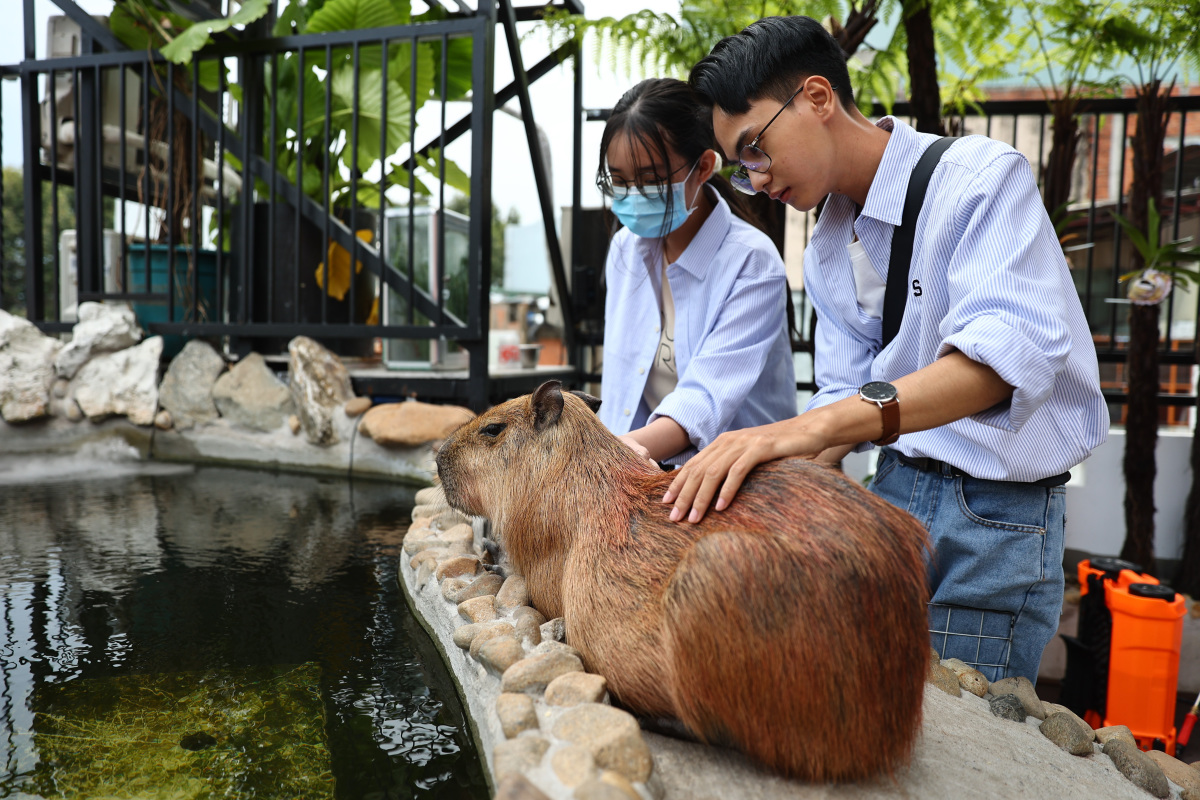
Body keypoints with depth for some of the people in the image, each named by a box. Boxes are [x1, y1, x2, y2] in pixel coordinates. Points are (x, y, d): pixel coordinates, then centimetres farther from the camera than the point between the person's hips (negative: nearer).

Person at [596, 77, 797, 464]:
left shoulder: (752, 261, -11)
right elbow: (618, 387, 8)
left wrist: (638, 446, -39)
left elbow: (706, 399, -22)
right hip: (649, 475, 3)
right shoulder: (625, 248, 7)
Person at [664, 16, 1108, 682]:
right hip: (892, 486, 6)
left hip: (996, 511, -6)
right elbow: (848, 393, 5)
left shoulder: (982, 177, -14)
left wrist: (815, 424, -42)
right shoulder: (826, 251, 9)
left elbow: (1010, 351, -30)